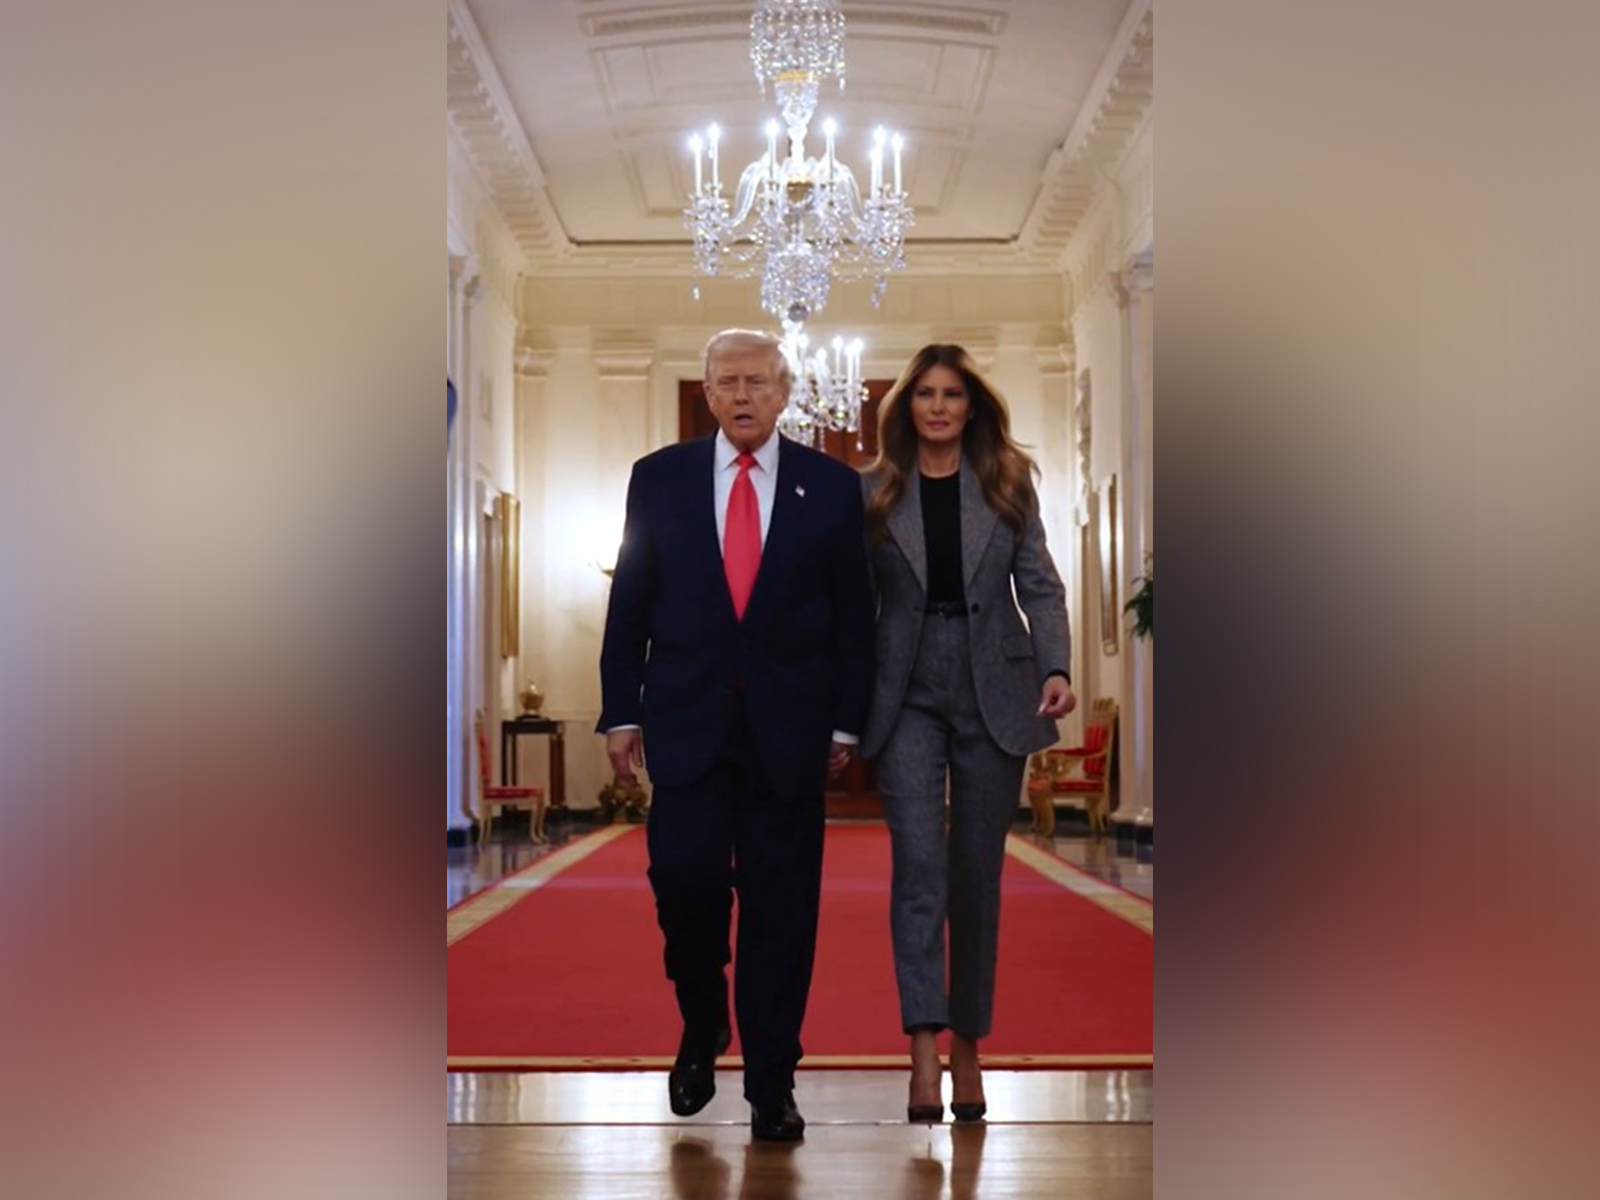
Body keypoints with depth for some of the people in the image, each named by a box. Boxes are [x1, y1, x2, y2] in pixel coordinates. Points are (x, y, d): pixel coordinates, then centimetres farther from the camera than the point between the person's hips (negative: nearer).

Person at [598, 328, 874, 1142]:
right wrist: (620, 712, 2)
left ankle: (771, 1084, 12)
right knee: (684, 881, -6)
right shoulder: (658, 479, 6)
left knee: (780, 907, 2)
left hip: (789, 730, 0)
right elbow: (629, 606, 7)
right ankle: (701, 1029, 23)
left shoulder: (832, 487, 4)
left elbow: (854, 616, 6)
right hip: (686, 723, 0)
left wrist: (846, 723, 2)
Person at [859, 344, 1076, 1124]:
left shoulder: (1008, 484, 6)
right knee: (919, 862, -14)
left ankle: (967, 1046, 17)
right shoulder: (872, 492, 5)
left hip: (993, 697, 1)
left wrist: (1056, 667, -11)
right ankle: (924, 1049, -18)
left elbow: (1038, 584, 3)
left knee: (976, 874, 6)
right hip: (907, 700, -1)